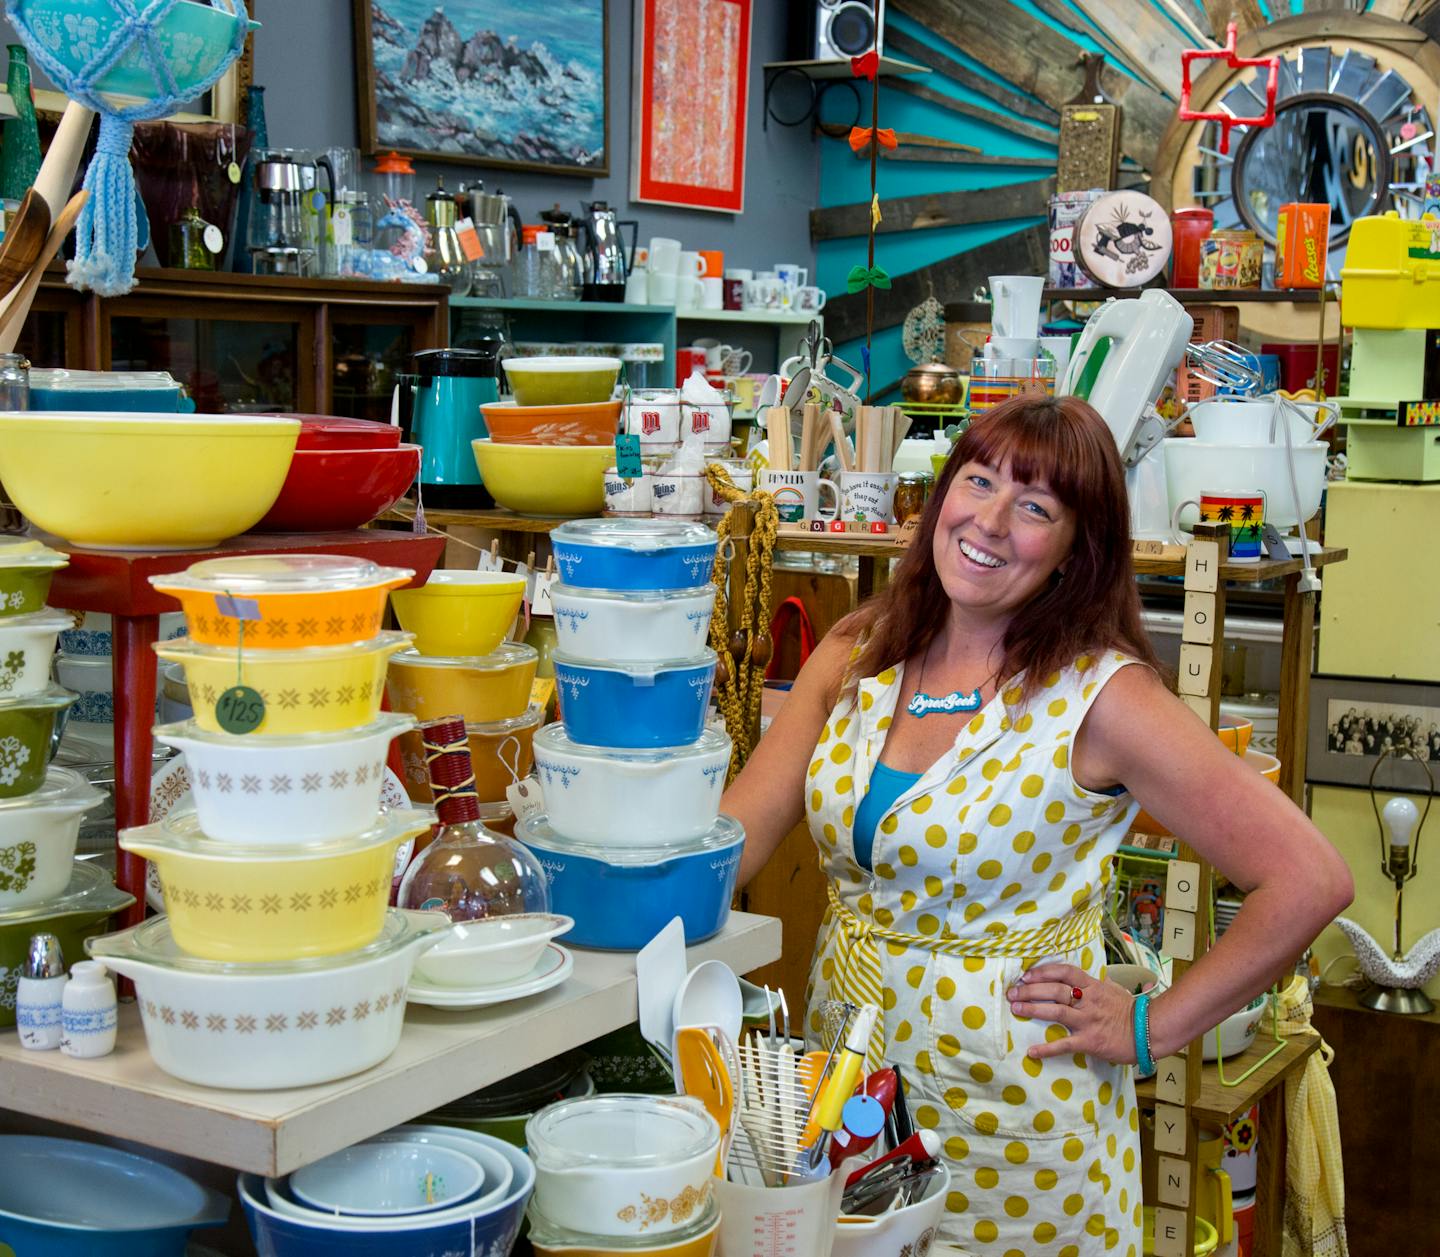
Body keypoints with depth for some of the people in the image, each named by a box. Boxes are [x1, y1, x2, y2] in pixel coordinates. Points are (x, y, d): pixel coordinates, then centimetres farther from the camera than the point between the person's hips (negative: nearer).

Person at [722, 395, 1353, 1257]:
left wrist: (1152, 1030, -12)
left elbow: (1310, 880, -16)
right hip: (847, 1086, 5)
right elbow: (734, 835, -6)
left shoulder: (1097, 694, -16)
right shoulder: (856, 657, 0)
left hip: (1011, 1119, -4)